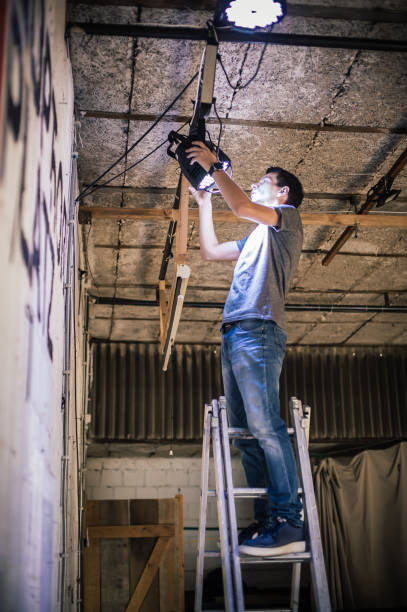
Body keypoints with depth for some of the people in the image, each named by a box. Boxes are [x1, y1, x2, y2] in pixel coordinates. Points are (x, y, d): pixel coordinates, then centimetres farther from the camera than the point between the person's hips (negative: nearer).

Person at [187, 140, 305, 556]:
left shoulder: (287, 218, 8)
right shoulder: (258, 236, 33)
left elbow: (240, 206, -10)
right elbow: (210, 251, 39)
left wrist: (213, 166, 1)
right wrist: (203, 200, 38)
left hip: (257, 330, -9)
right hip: (234, 334, 9)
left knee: (264, 425, -19)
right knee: (243, 432, 2)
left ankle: (288, 523, -22)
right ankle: (266, 520, 2)